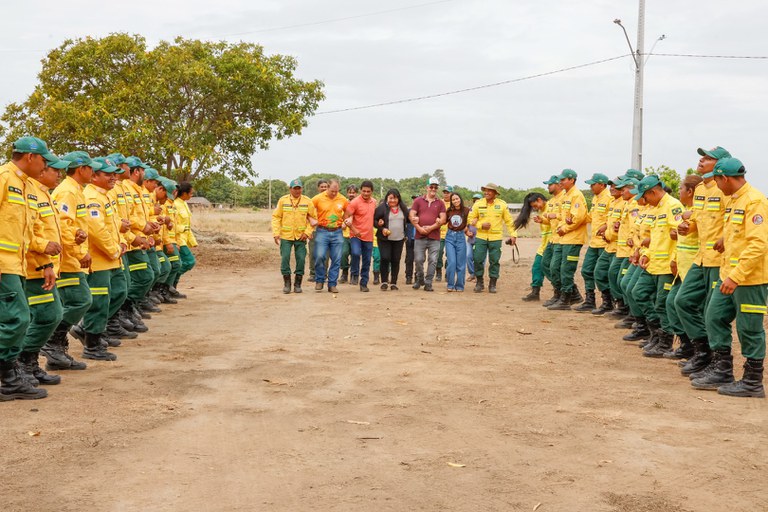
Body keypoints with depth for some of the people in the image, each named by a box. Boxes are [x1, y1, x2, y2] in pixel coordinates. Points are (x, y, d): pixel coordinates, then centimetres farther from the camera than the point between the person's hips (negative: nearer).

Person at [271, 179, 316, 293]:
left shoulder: (307, 201, 0)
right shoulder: (283, 200, -1)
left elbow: (313, 218, 6)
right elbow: (276, 217, 2)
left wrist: (307, 232, -5)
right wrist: (276, 233, -6)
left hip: (301, 236, 0)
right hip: (286, 236, 0)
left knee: (301, 259, 0)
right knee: (285, 258, -4)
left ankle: (298, 284, 14)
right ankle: (287, 283, 11)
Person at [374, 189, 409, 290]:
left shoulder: (403, 208, 6)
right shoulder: (382, 207, -7)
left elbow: (407, 219, 19)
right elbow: (374, 220, -4)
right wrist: (381, 228, -18)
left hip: (399, 239, 4)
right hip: (384, 239, -4)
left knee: (396, 261, 5)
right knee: (385, 258, -11)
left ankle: (393, 283, 14)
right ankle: (384, 282, 3)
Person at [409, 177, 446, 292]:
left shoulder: (440, 203, 9)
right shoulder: (418, 201, 8)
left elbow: (443, 219, 0)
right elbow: (411, 216, 1)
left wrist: (431, 228, -11)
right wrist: (419, 228, -11)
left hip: (434, 238, 0)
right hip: (420, 236, 0)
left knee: (433, 261, -2)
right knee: (418, 260, 0)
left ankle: (428, 283, 5)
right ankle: (419, 280, 21)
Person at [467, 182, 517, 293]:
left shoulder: (502, 205, 2)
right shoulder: (478, 204, 2)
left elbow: (509, 221, 6)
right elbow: (470, 219, 5)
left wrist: (513, 234, -1)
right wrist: (481, 225, -10)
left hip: (496, 238, -1)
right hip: (480, 237, 1)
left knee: (494, 261, 1)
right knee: (478, 260, -2)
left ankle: (492, 284, 12)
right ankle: (479, 283, 14)